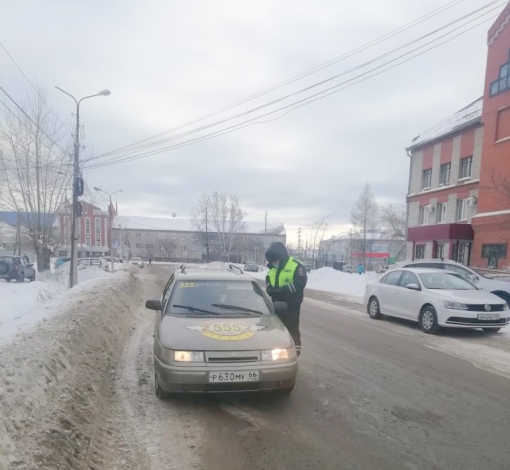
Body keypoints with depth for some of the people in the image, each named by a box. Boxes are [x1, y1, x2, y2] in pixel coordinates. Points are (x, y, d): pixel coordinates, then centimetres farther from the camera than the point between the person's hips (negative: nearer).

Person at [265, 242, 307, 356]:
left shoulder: (296, 266, -14)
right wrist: (270, 289, -7)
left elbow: (300, 283, -23)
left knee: (292, 329, 1)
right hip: (277, 304, 7)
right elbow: (268, 281, 18)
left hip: (291, 305, -7)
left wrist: (280, 289, -25)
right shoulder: (272, 268, 10)